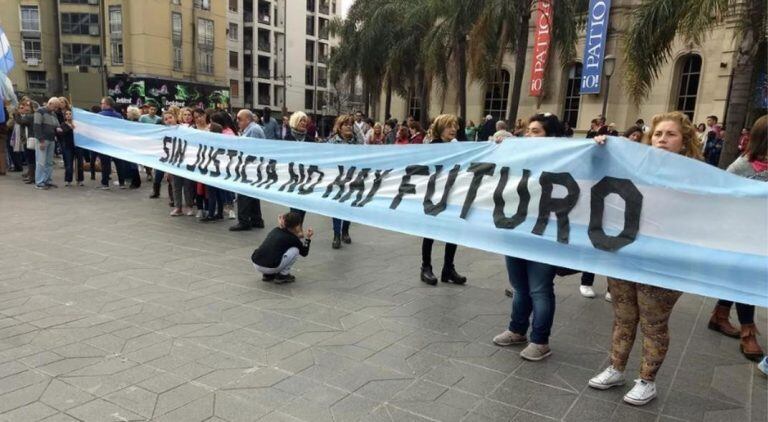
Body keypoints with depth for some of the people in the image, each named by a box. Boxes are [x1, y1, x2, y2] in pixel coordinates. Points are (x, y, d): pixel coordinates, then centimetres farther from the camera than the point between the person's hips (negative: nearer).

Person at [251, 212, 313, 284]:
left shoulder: (276, 230, 17)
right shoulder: (292, 238, 0)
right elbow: (304, 253, 15)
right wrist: (308, 238, 22)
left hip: (255, 264, 7)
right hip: (269, 268, -7)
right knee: (295, 250, 8)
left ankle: (268, 275, 21)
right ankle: (282, 275, 9)